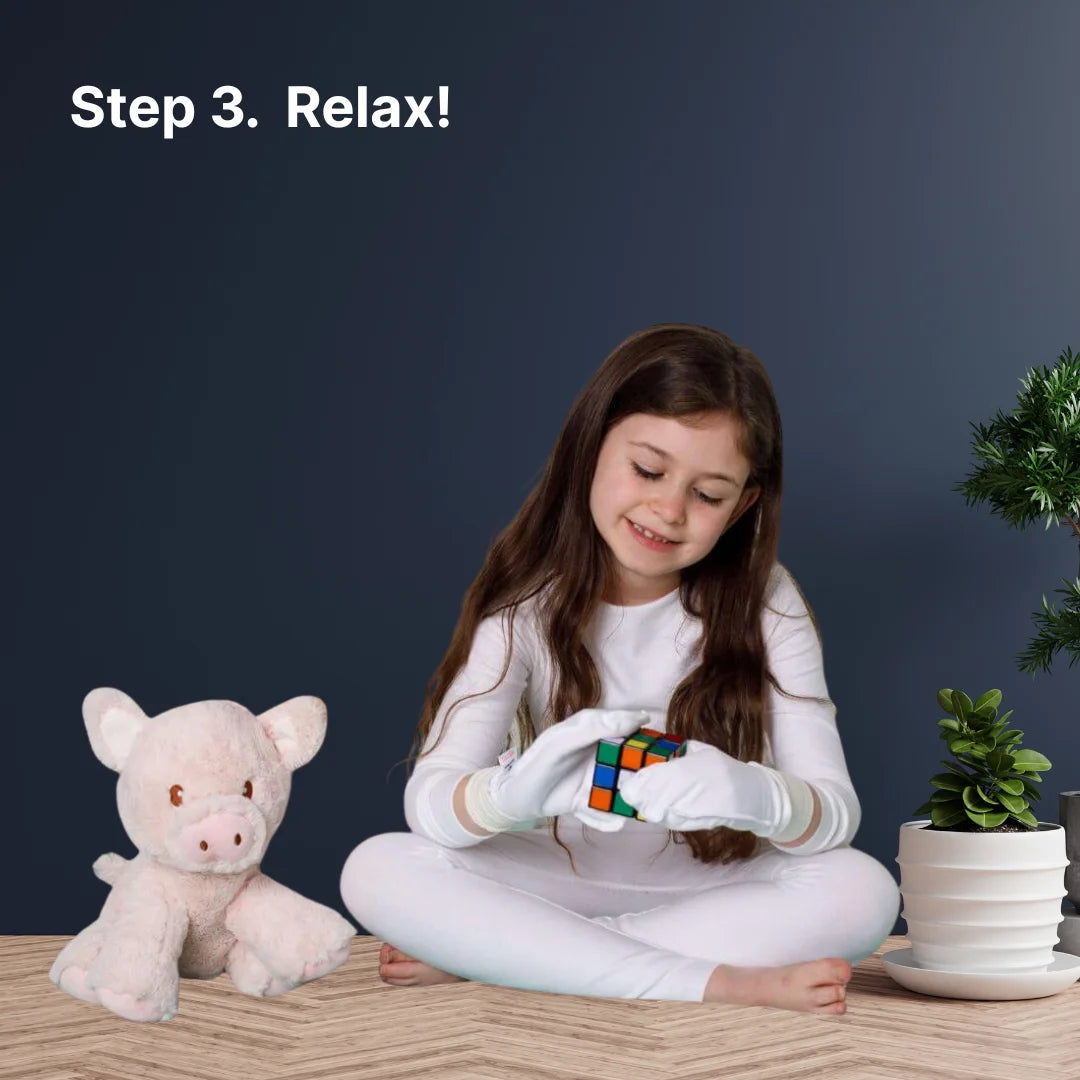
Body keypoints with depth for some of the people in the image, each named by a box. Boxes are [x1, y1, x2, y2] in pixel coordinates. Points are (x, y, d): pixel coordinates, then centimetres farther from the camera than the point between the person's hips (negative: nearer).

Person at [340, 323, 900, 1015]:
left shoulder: (766, 606, -8)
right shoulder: (528, 599, -9)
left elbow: (837, 813, -17)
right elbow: (427, 800, -20)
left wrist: (754, 796, -41)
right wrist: (515, 791, -44)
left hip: (710, 890, 1)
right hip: (556, 883, 0)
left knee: (863, 890, -28)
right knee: (378, 869, -25)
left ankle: (482, 959, -24)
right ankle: (716, 982, -29)